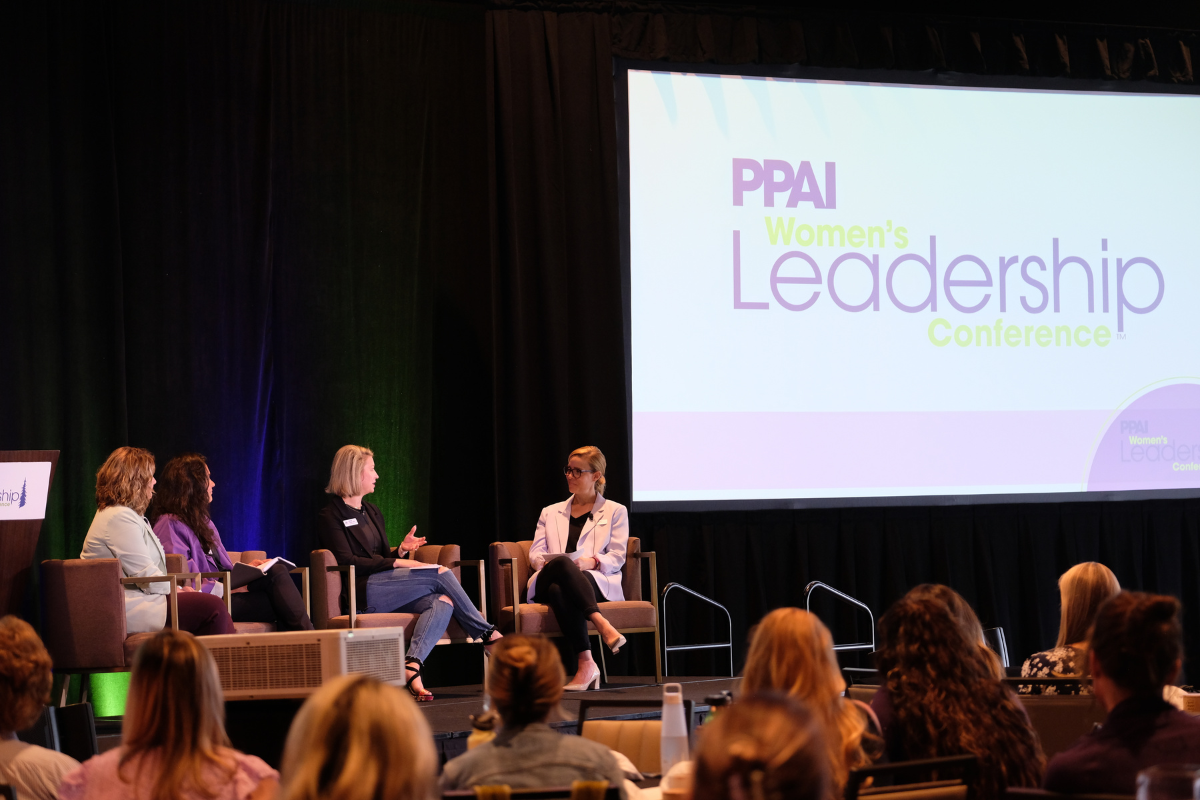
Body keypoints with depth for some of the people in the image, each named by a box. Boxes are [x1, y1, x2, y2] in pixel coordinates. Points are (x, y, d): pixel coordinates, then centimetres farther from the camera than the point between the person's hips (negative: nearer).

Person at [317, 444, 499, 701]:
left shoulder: (371, 511, 25)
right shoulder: (332, 516, 1)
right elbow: (347, 561, -11)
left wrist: (402, 549, 2)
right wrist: (397, 563, -15)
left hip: (386, 591, 8)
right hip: (362, 591, -8)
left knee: (444, 601, -23)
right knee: (441, 574, -19)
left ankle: (412, 665, -42)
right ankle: (488, 634, -8)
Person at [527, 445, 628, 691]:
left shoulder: (615, 511, 22)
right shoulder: (550, 512, 31)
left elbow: (616, 558, 9)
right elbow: (535, 553, 18)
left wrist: (591, 561, -14)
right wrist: (545, 563, -8)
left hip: (596, 582, -2)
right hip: (548, 582, 2)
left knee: (560, 590, -41)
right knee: (562, 562, -40)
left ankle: (585, 664, -51)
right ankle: (601, 623, -55)